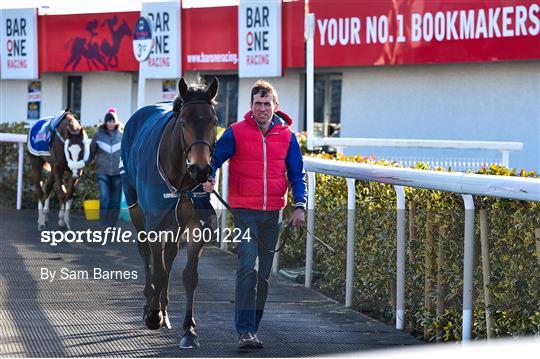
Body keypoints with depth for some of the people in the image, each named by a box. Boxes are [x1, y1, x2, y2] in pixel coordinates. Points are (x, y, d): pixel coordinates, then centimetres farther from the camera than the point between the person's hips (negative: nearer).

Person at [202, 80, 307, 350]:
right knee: (248, 268, -16)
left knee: (264, 273, 10)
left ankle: (253, 326, 21)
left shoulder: (286, 135, 4)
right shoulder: (236, 132, -4)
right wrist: (208, 178, -20)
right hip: (245, 211, -4)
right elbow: (214, 158, 1)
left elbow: (296, 174, 8)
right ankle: (245, 331, -17)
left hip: (273, 213, 4)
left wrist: (299, 206, -3)